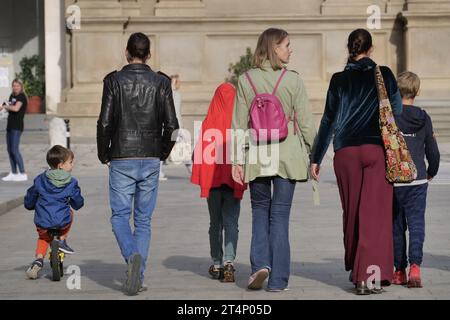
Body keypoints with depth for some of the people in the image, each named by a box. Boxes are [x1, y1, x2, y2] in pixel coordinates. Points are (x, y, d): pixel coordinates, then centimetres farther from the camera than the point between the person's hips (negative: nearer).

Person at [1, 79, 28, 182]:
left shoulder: (21, 96, -10)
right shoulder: (12, 96, 16)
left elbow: (16, 108, -25)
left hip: (17, 127, -9)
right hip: (10, 126, 9)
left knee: (15, 150, -13)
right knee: (10, 150, 10)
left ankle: (23, 174, -12)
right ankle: (14, 173, 17)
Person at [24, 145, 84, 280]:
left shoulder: (40, 180, 4)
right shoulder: (71, 183, -2)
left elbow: (29, 202, 11)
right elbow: (78, 204, 7)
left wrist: (30, 205, 34)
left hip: (42, 223, 2)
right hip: (62, 223, -2)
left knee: (44, 238, 32)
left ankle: (38, 260, 10)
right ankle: (62, 240, 24)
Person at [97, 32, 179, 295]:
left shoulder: (114, 80, -4)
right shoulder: (161, 82, 1)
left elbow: (105, 122, -7)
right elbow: (171, 124, -2)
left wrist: (104, 155, 7)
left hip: (122, 158, -2)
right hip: (151, 160, 2)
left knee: (120, 216, 6)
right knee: (144, 219, 9)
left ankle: (132, 256, -21)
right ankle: (137, 276, 6)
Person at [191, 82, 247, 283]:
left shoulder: (209, 122, -5)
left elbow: (200, 152, -6)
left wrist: (200, 178, 3)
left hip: (213, 179, 1)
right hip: (234, 180, -1)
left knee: (215, 223, 14)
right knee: (231, 222, 0)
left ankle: (217, 265, 21)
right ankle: (229, 262, -19)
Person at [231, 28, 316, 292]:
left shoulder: (246, 80, 1)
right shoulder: (293, 80, -5)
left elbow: (239, 124, 1)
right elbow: (306, 121, -3)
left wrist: (237, 159, 4)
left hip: (256, 155, 1)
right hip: (287, 155, -1)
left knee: (260, 210, 17)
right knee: (280, 214, 5)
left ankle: (261, 264, -3)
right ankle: (278, 279, 5)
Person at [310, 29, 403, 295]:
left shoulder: (339, 80, 5)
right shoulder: (384, 75, 3)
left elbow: (328, 120, 5)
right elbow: (397, 112, 2)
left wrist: (316, 158, 10)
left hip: (345, 152, 2)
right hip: (377, 150, -2)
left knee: (352, 212, 14)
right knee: (375, 215, -4)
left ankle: (354, 269, 22)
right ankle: (368, 277, -14)